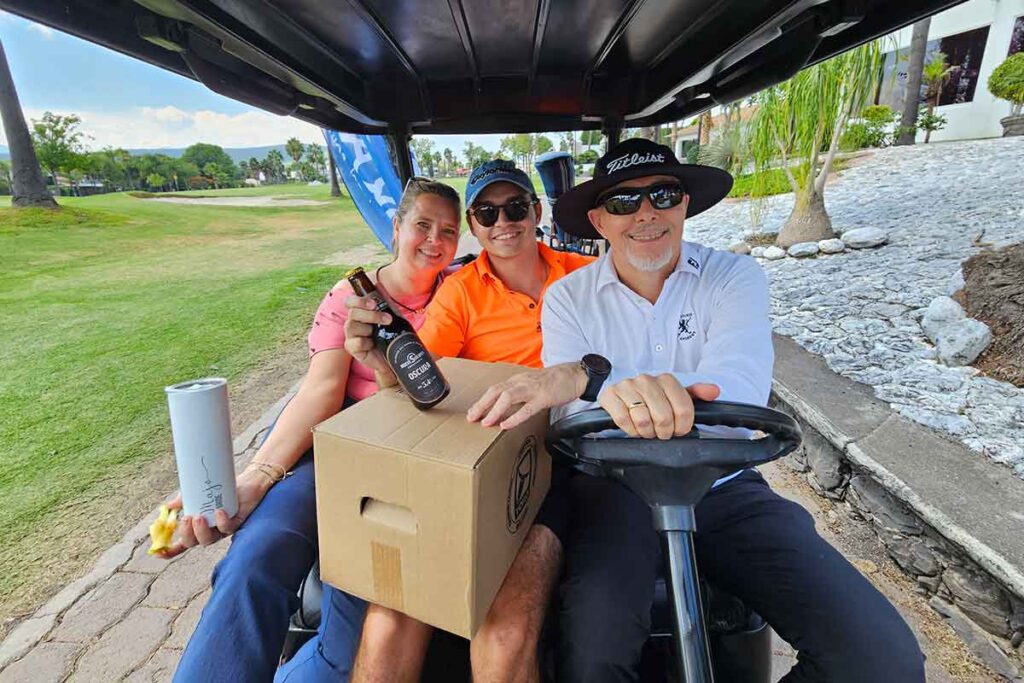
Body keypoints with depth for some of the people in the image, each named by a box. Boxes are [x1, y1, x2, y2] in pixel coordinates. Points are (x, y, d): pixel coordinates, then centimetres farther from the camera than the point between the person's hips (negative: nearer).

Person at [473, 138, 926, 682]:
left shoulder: (734, 277, -1)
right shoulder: (569, 298, 0)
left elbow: (739, 384, -22)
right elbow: (570, 416, -12)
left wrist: (576, 378, -39)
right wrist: (607, 391, -39)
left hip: (724, 489, 2)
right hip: (616, 489, -1)